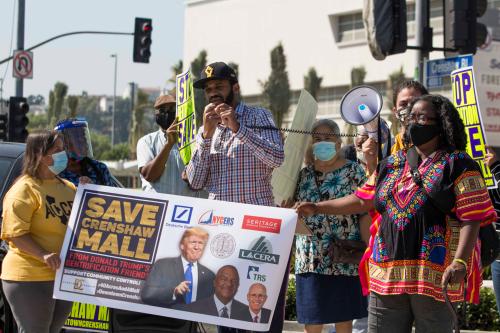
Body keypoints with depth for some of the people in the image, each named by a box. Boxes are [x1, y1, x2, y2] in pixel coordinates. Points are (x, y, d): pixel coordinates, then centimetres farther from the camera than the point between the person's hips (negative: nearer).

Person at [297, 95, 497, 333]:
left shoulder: (457, 165, -1)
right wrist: (317, 208, 19)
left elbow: (472, 218, -8)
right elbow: (362, 201, 25)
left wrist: (459, 262, -21)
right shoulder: (392, 164, 18)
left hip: (435, 276, -5)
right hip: (387, 274, 5)